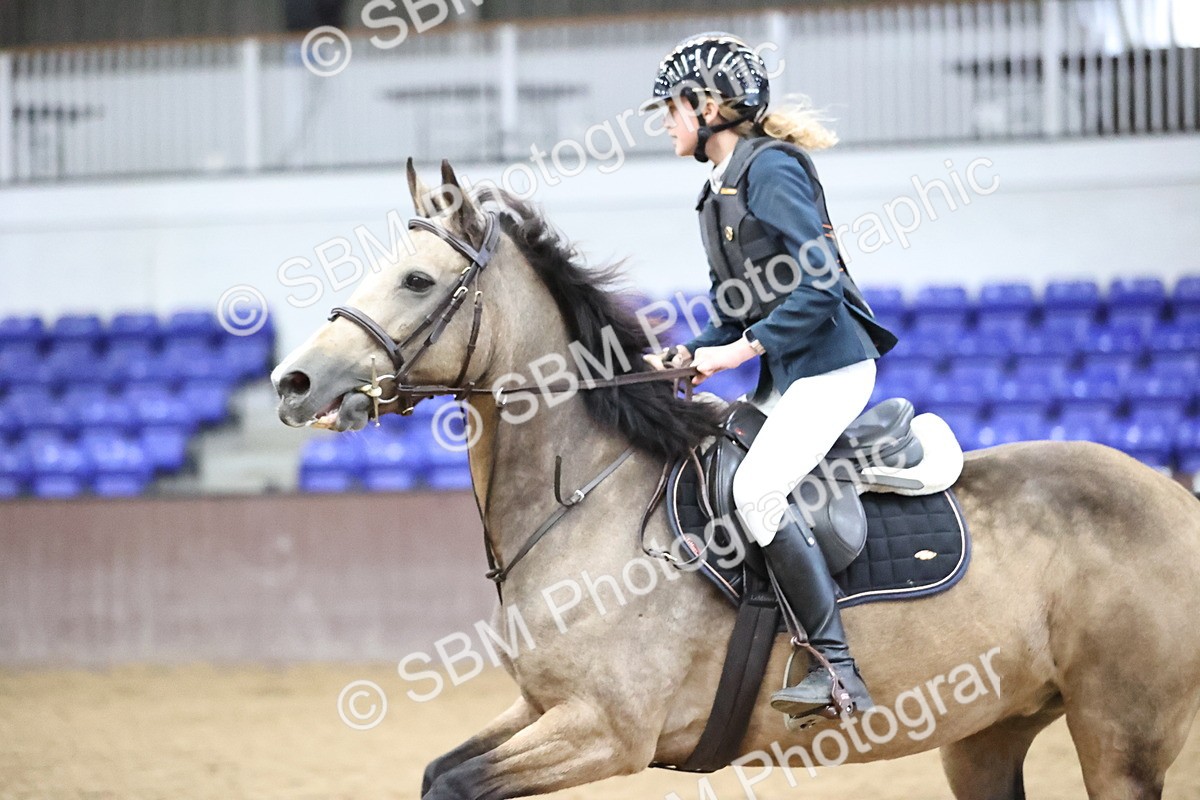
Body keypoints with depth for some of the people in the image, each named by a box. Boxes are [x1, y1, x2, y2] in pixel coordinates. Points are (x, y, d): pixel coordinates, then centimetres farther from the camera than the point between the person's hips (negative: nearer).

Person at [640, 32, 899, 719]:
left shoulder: (770, 168, -12)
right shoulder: (720, 189, 17)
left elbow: (821, 280, -20)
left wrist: (743, 349, -21)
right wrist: (689, 356, 6)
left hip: (830, 363, -11)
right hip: (786, 375, 11)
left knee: (757, 489, -25)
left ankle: (839, 670, -23)